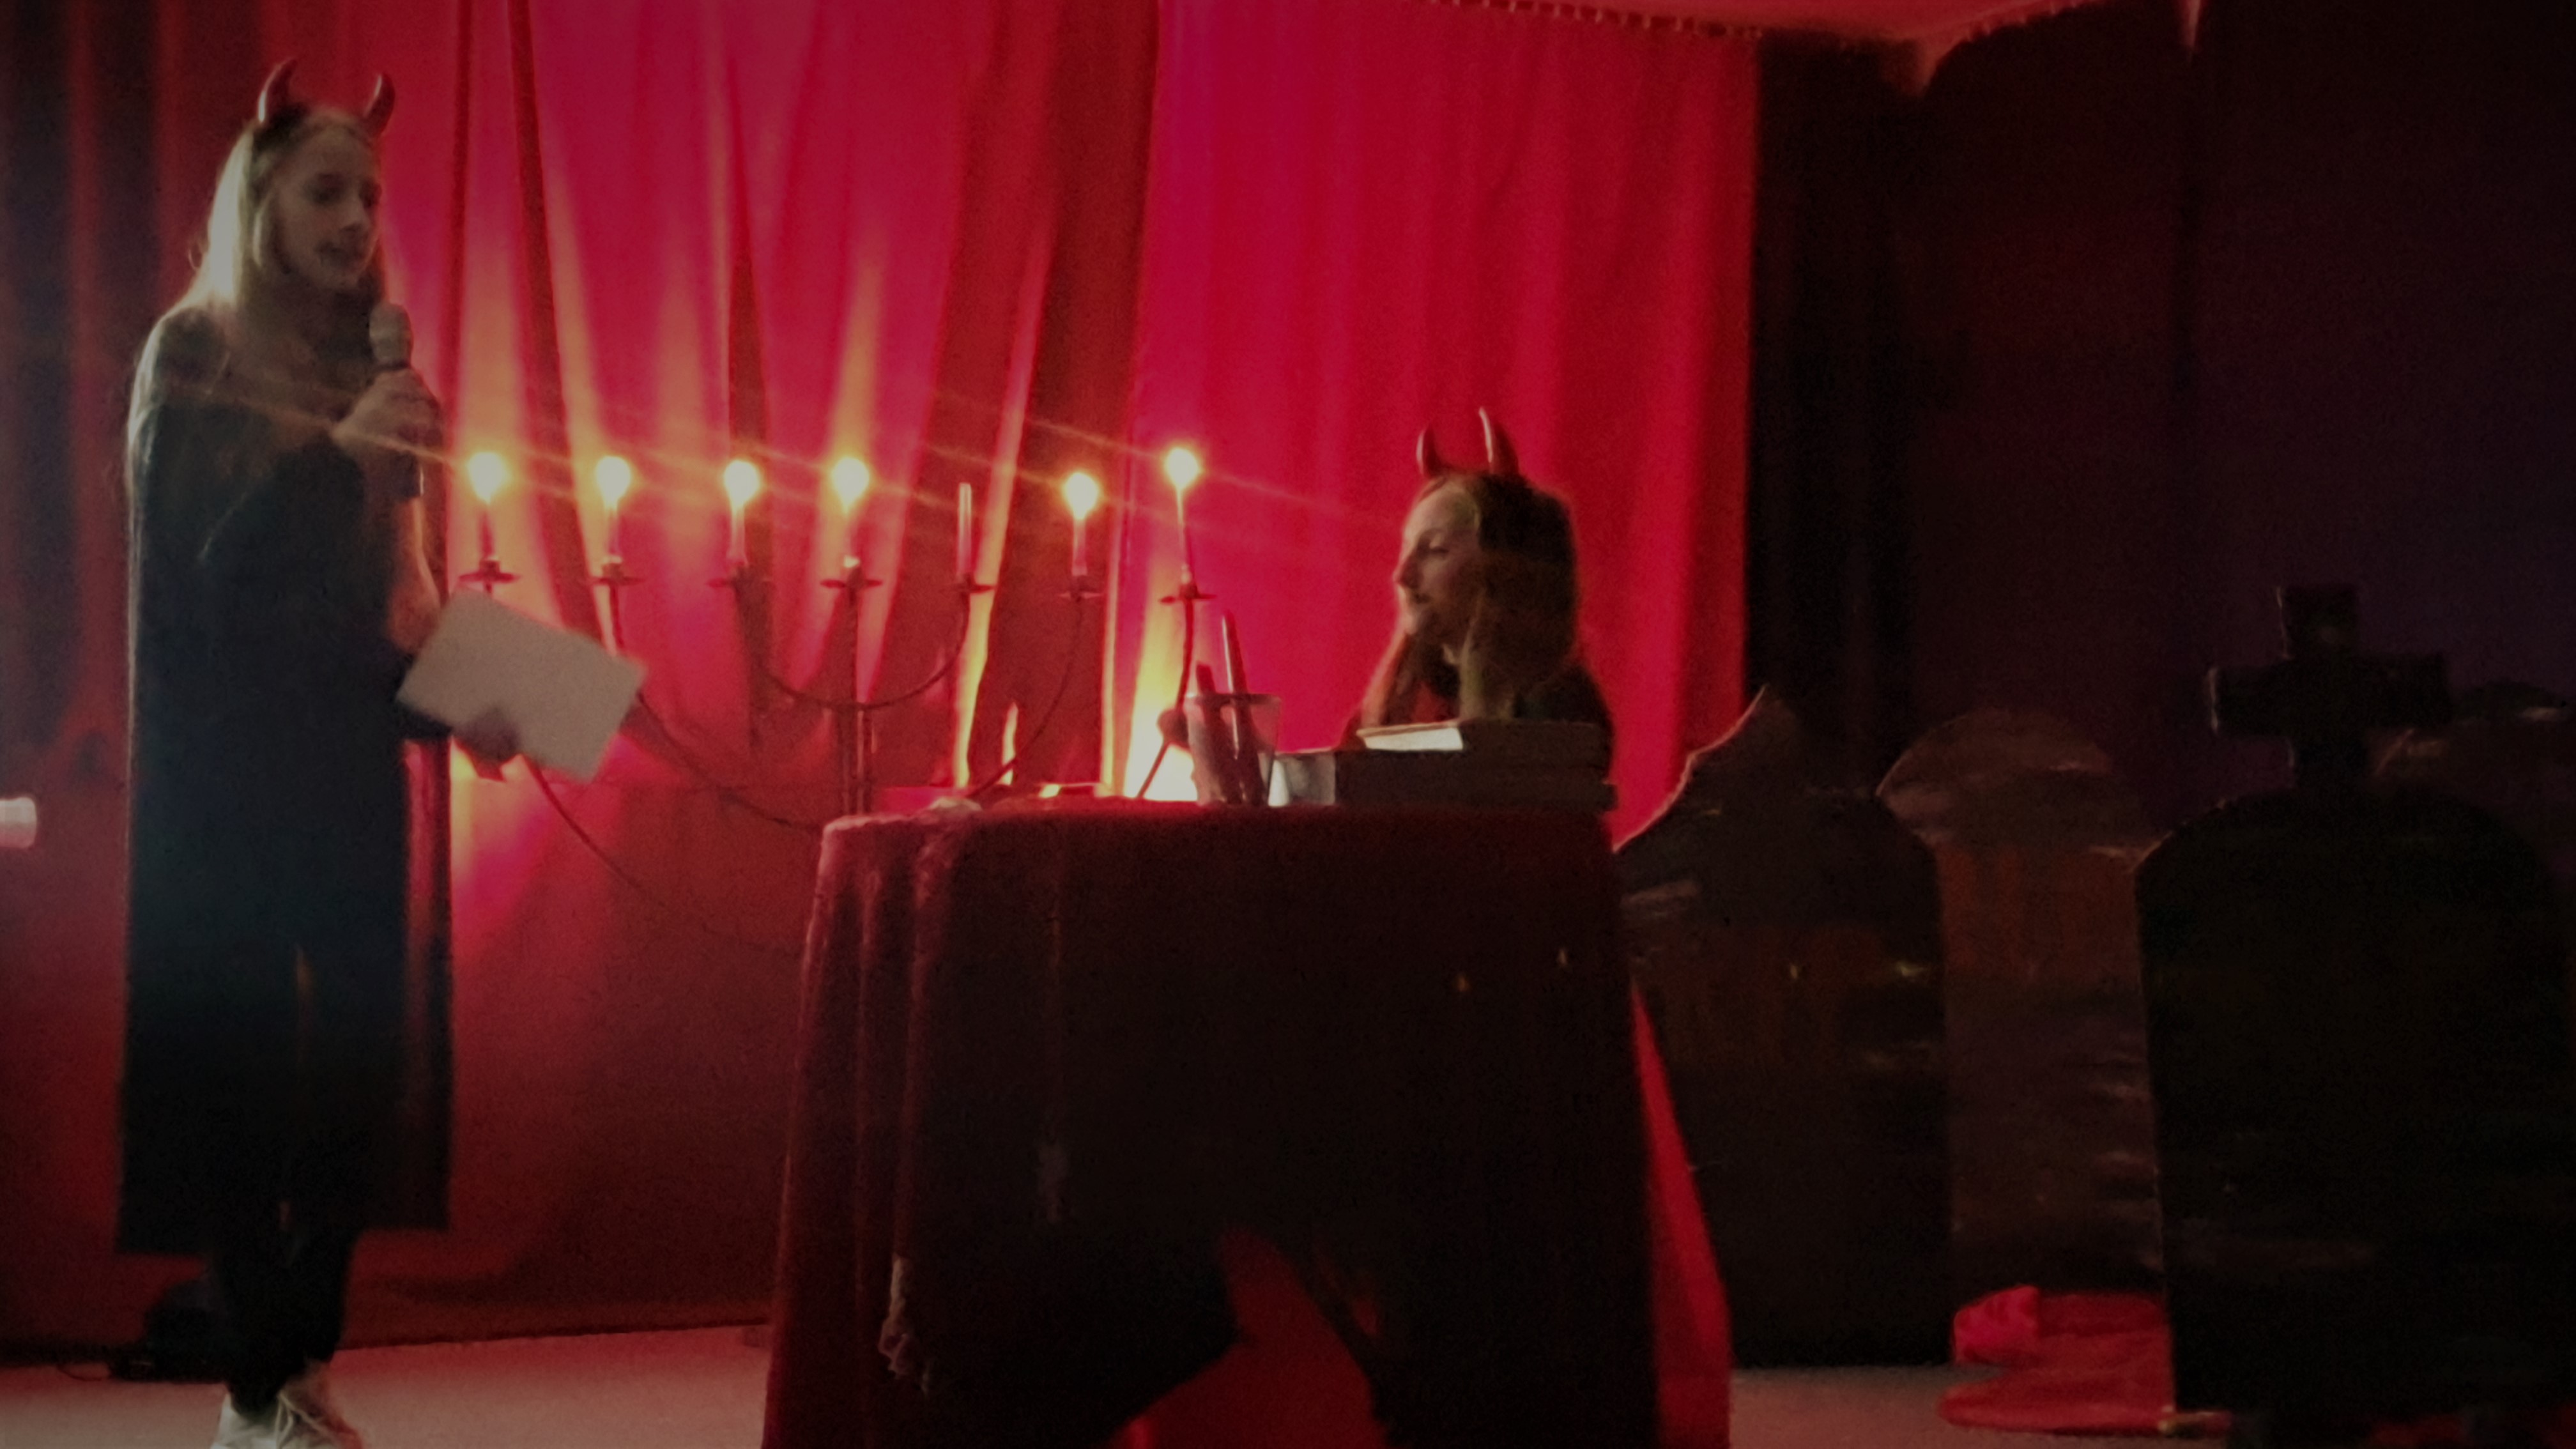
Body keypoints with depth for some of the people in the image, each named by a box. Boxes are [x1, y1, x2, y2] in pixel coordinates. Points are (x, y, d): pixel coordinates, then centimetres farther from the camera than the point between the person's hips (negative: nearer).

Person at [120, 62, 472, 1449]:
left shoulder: (363, 369, 14)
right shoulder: (192, 356, -1)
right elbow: (196, 562, -12)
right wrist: (333, 451, -23)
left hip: (350, 762, 5)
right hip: (232, 770, -5)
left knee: (360, 1056, -1)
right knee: (248, 1059, -6)